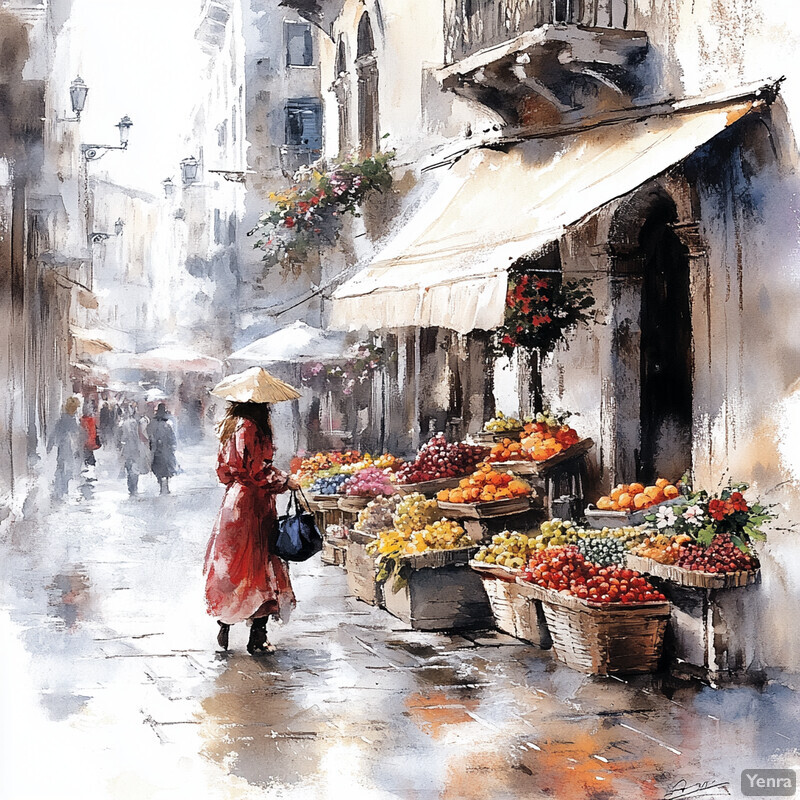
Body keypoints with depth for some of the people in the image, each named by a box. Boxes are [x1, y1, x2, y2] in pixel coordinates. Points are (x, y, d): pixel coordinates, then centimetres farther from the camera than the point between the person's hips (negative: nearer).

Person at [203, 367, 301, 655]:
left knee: (231, 562, 12)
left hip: (234, 499, 9)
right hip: (253, 504, -9)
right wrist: (284, 480, -10)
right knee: (259, 563, -3)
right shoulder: (249, 427, -16)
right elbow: (255, 470, -20)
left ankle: (224, 629, 18)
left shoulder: (231, 425, 11)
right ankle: (257, 636, 0)